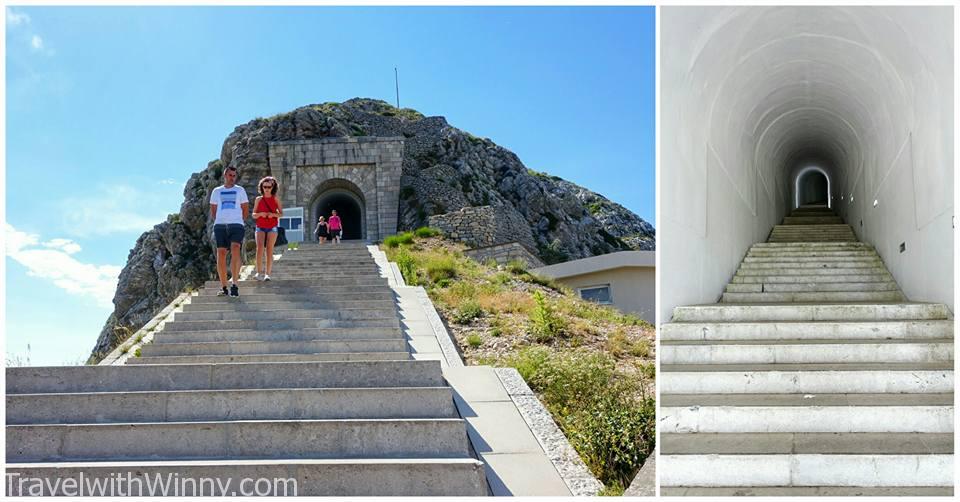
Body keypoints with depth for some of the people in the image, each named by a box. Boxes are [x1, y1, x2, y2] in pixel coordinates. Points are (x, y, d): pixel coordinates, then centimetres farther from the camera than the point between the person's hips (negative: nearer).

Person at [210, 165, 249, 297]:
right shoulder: (216, 191, 17)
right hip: (220, 225, 2)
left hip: (236, 224, -2)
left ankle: (234, 285, -23)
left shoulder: (240, 190, 14)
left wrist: (240, 220, 4)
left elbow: (245, 208, 13)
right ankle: (223, 287, 1)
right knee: (221, 254, -3)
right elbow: (213, 210, 19)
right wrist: (217, 222, 7)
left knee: (235, 251, -21)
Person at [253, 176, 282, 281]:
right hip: (260, 227, 0)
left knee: (269, 250, -5)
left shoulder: (275, 199, 4)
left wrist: (273, 214, -15)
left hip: (272, 227, 0)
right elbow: (253, 215, 7)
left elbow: (281, 213, 4)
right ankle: (259, 272, -17)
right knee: (260, 248, -17)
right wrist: (260, 214, -14)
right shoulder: (258, 199, 6)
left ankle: (267, 274, -4)